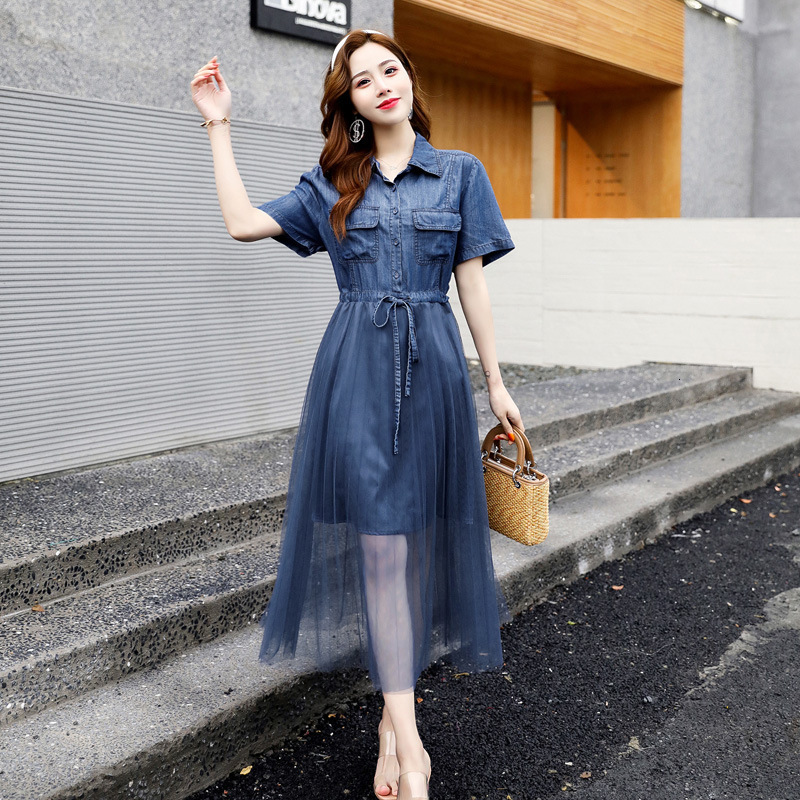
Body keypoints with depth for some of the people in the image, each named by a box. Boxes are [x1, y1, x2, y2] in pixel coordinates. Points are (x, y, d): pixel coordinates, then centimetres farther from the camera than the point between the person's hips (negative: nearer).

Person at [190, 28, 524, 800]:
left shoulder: (460, 172, 8)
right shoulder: (332, 183, 10)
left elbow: (472, 282, 7)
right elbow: (243, 222, 3)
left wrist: (495, 383, 6)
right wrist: (219, 127, 8)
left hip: (430, 366, 0)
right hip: (355, 368, 0)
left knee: (416, 537, 3)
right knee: (379, 539, -7)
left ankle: (392, 715, 18)